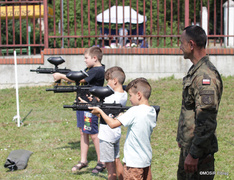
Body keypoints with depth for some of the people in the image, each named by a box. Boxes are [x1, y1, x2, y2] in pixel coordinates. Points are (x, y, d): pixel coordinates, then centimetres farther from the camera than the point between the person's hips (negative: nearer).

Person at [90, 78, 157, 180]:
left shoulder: (134, 111, -20)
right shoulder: (152, 112, 3)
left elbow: (112, 124, -19)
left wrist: (100, 111, -7)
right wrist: (122, 117, 5)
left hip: (134, 162, -8)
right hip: (147, 160, 8)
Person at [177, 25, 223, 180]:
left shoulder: (206, 76, -22)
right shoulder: (195, 71, 11)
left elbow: (206, 122, -26)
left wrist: (194, 154, -24)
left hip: (199, 149, -10)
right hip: (188, 145, 10)